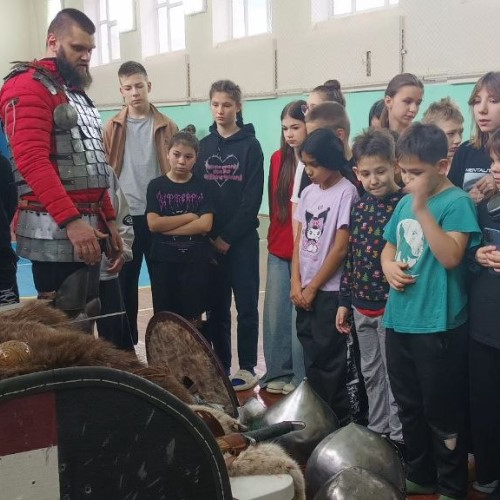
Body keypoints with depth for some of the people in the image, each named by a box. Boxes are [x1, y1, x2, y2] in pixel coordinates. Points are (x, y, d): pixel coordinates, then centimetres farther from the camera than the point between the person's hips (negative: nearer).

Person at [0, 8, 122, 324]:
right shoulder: (28, 86, -7)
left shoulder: (78, 93, 21)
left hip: (90, 227, 9)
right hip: (56, 232, -9)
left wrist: (108, 220, 15)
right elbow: (31, 160, -20)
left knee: (86, 319, 12)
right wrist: (71, 221, -26)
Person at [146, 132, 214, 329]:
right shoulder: (156, 186, 1)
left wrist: (167, 227, -12)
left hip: (196, 260, 0)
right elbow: (153, 224, -9)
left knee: (193, 319, 7)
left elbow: (205, 225, -10)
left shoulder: (202, 186, 1)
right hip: (164, 260, 0)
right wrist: (189, 216, -9)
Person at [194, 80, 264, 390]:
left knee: (246, 304, 1)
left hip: (242, 239, -3)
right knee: (216, 305, 7)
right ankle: (220, 365, 17)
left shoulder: (250, 145, -1)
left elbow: (253, 197, -8)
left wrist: (229, 236, -11)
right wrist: (210, 236, -4)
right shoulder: (204, 146, 9)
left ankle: (247, 367, 9)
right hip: (210, 240, 3)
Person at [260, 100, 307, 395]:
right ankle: (278, 373, 24)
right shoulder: (278, 158, 9)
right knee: (274, 313, 10)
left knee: (300, 315, -1)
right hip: (278, 250, 6)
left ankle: (301, 379, 12)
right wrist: (275, 235, 15)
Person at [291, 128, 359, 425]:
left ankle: (339, 420, 14)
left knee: (329, 359, 1)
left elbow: (340, 248, -15)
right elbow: (300, 239, 10)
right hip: (305, 289, 7)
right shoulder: (309, 192, 9)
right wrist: (296, 283, 0)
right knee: (311, 355, 14)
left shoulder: (346, 193, -12)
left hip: (330, 290, -6)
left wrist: (312, 287, -10)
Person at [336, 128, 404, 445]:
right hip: (361, 306, 6)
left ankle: (399, 439, 20)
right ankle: (376, 431, 33)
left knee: (394, 377, 6)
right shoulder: (359, 207, 7)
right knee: (371, 374, 18)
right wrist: (345, 301, 12)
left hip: (391, 306, -6)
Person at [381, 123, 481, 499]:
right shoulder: (405, 202, 10)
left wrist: (423, 209, -27)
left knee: (442, 413, 6)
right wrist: (389, 267, -2)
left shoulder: (456, 202, -12)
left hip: (437, 326, -7)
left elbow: (451, 257, -23)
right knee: (409, 408, 19)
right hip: (399, 321, 7)